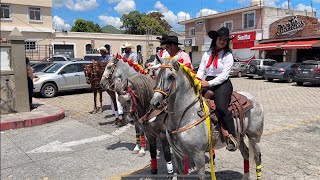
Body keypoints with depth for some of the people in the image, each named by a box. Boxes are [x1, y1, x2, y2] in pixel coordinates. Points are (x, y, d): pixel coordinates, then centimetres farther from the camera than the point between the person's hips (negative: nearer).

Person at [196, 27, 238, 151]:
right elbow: (201, 70, 9)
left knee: (221, 107, -26)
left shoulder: (228, 55, 2)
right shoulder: (207, 54, 15)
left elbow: (224, 75, -7)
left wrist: (209, 83, -18)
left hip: (222, 84, -5)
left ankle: (232, 137, -15)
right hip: (207, 83, 5)